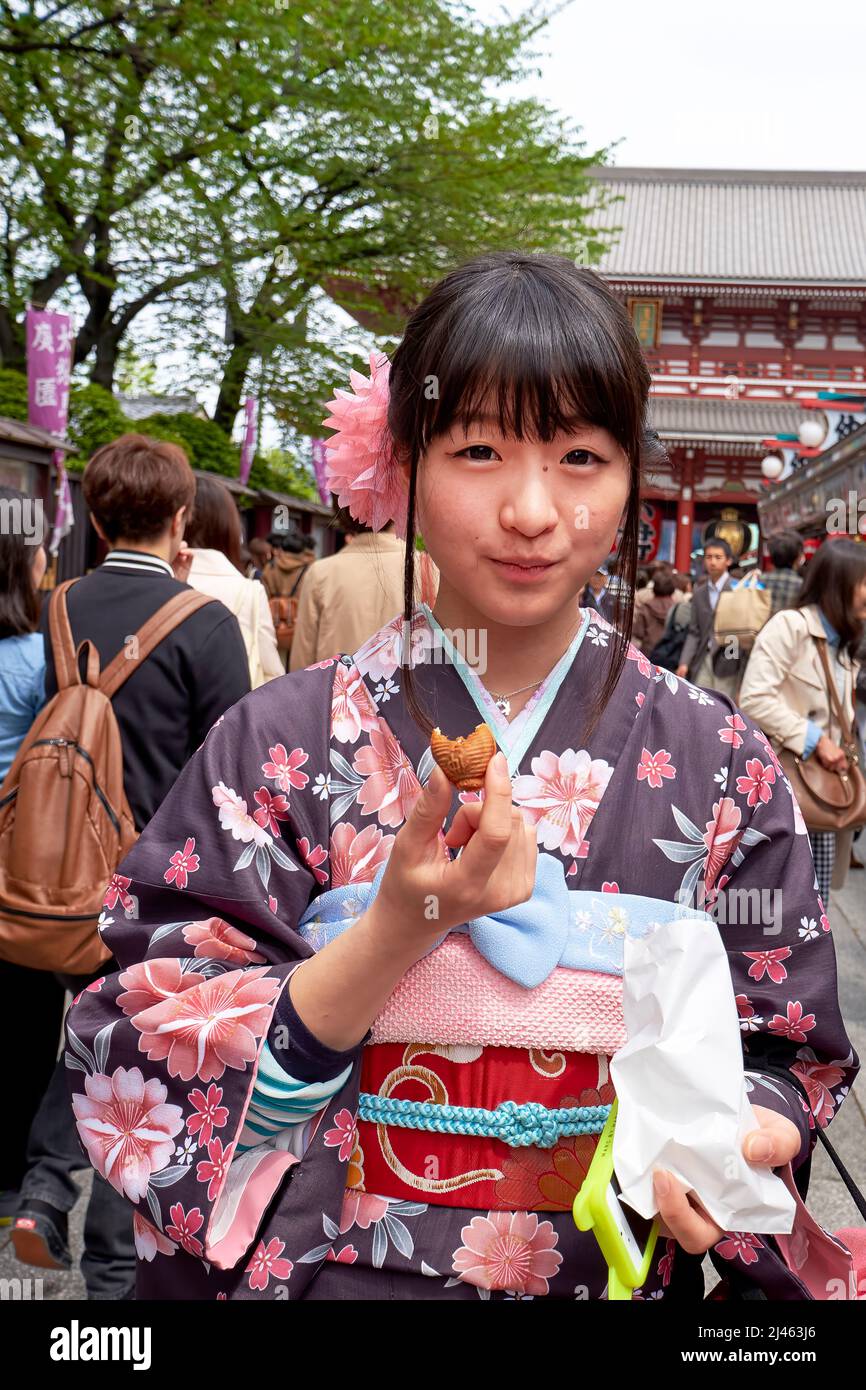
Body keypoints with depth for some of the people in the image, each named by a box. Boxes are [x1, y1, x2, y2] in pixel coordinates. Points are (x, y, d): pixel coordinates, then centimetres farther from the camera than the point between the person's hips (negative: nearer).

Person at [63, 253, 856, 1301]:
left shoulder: (720, 765, -9)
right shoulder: (280, 742, -14)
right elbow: (159, 1074, -15)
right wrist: (399, 930, -28)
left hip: (618, 1267, 2)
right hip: (321, 1264, -1)